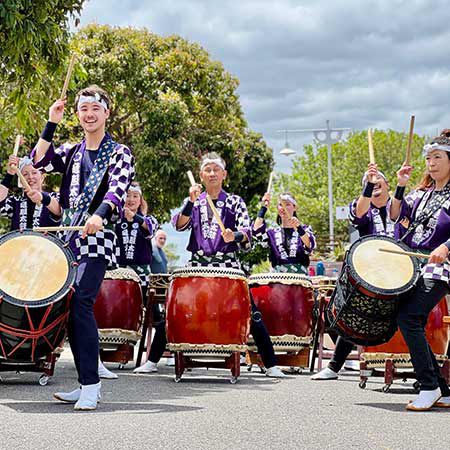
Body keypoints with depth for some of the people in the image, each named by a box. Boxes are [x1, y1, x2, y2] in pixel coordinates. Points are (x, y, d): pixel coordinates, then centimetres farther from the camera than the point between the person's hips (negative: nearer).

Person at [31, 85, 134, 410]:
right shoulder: (72, 152, 19)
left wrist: (100, 214, -33)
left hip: (97, 238, -6)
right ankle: (87, 385, 11)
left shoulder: (120, 153, 3)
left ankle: (90, 386, -19)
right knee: (69, 307, 4)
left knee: (80, 303, -20)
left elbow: (118, 188, -14)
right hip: (68, 237, 6)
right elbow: (40, 160, 3)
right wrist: (52, 124, 0)